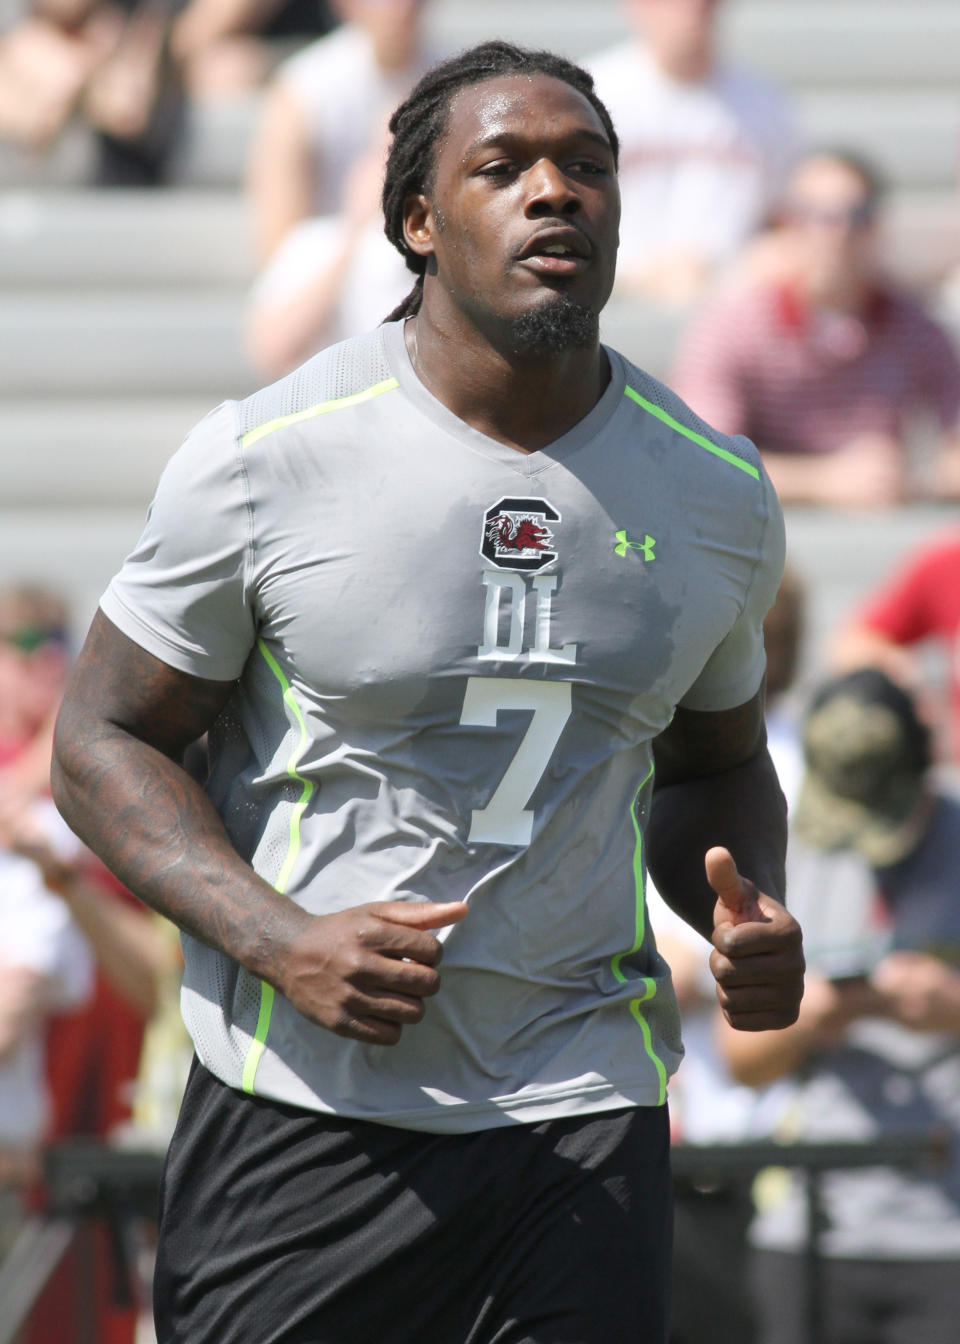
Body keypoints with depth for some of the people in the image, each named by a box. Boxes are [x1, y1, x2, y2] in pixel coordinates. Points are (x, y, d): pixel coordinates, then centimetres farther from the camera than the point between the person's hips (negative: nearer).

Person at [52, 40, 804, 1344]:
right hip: (301, 1119, -2)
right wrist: (281, 944, -16)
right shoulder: (265, 457, -7)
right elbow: (106, 739, -1)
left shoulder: (717, 493, 5)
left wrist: (753, 921, -2)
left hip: (581, 1127, 2)